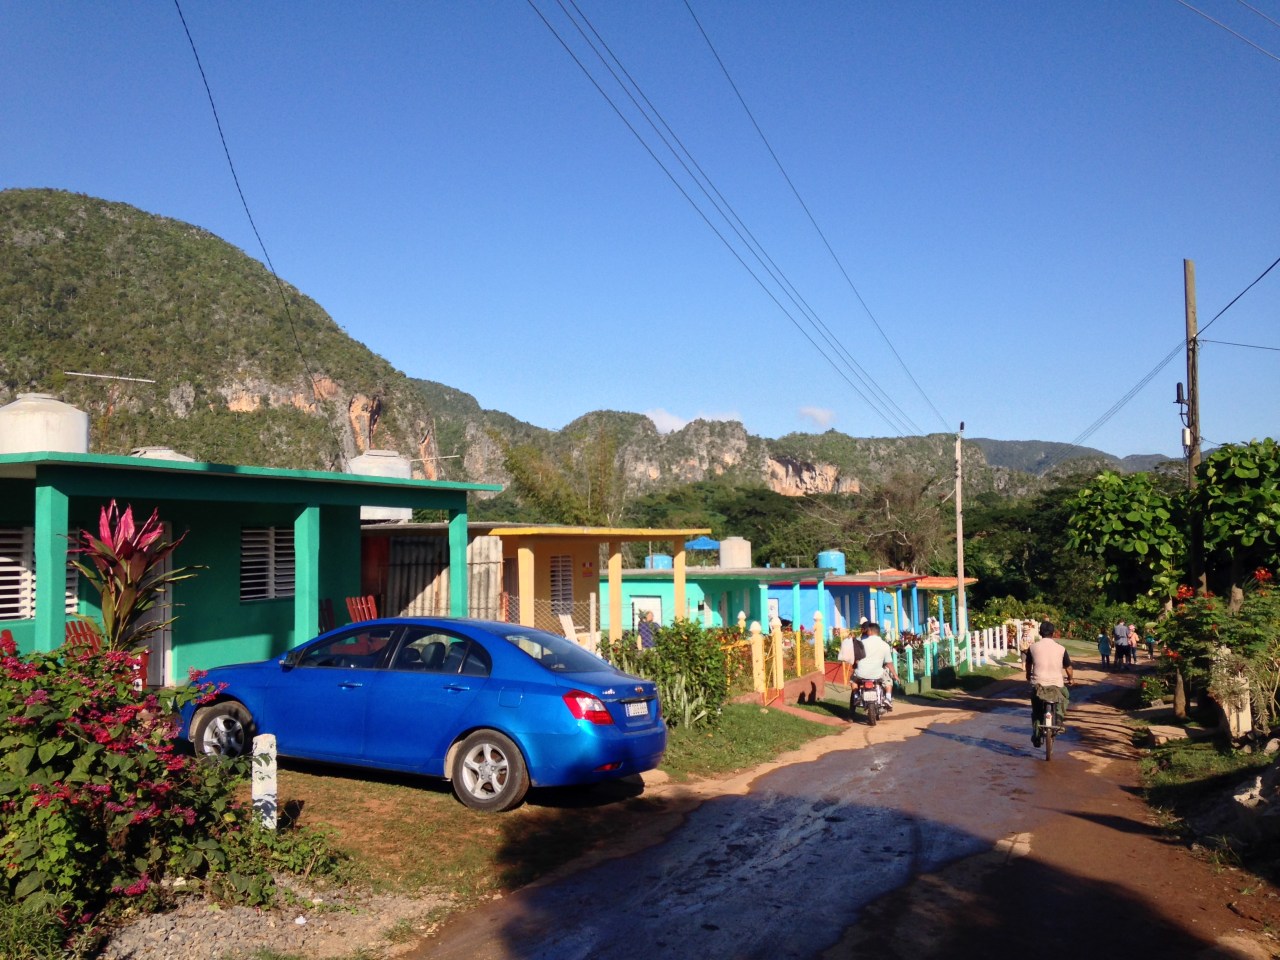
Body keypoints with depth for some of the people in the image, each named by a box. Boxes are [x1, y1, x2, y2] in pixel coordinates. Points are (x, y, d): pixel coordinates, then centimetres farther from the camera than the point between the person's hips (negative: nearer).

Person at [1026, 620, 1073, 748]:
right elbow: (1068, 667, 8)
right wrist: (1070, 679, 29)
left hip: (1038, 684, 1)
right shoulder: (1061, 649, -2)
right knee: (1065, 696, 31)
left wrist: (1028, 677, 37)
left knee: (1036, 711, 19)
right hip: (1056, 684, -1)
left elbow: (1028, 665, 17)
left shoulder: (1032, 647, 1)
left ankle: (1036, 736, 10)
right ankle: (1059, 716, 11)